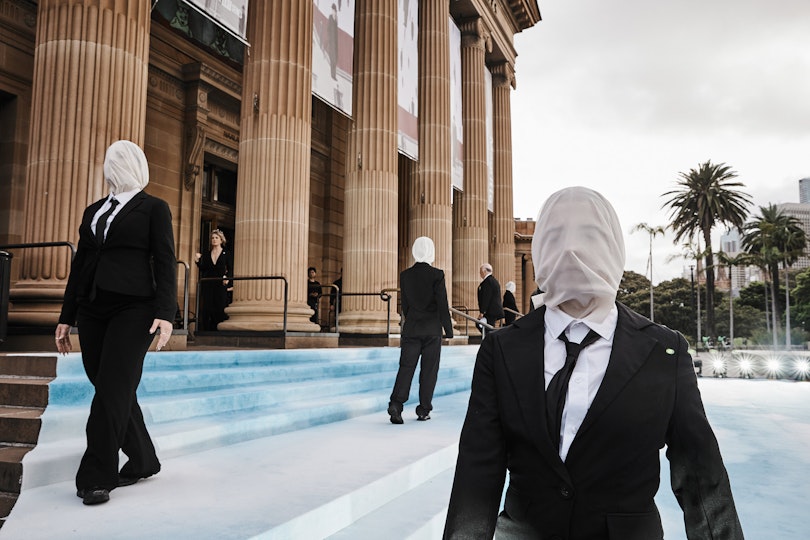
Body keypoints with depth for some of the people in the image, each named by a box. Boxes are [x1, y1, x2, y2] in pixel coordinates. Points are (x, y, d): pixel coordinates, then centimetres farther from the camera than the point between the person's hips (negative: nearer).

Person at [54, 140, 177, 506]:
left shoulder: (153, 208, 4)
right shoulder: (93, 211, 20)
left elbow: (165, 263, -4)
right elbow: (80, 264, 19)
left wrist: (165, 313, -16)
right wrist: (66, 317, 14)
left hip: (133, 310, -5)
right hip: (93, 310, 6)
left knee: (113, 389, -10)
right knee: (115, 390, 6)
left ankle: (97, 477, -3)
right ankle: (142, 461, 21)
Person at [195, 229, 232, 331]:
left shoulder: (226, 254, 5)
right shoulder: (207, 254, 13)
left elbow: (230, 269, 2)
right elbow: (203, 269, 8)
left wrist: (227, 277, -16)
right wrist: (197, 260, -7)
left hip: (220, 284, -2)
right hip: (208, 284, 2)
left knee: (219, 308, -5)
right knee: (206, 308, -2)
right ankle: (206, 329, 2)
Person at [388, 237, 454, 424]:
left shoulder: (405, 275, 2)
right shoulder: (437, 275, -9)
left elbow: (404, 304, 9)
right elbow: (442, 305, -10)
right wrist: (448, 330, -2)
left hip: (411, 329, 3)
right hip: (432, 330, -3)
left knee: (406, 367, 5)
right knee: (429, 370, 7)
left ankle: (396, 403, -10)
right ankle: (424, 410, 11)